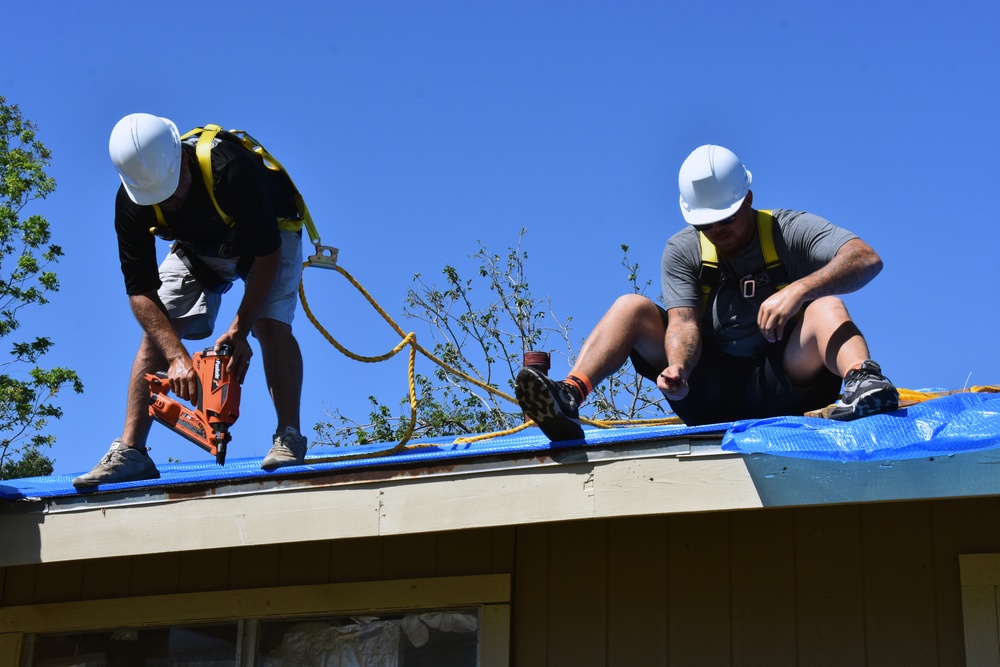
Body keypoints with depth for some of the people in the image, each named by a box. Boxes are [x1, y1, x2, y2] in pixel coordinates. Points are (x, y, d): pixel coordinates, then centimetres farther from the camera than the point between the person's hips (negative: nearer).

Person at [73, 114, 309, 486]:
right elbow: (140, 291, -24)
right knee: (157, 329, -10)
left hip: (267, 236, -3)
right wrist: (177, 357, -36)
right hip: (196, 247, 4)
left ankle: (289, 438, -23)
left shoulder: (231, 168, -41)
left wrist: (239, 331, -33)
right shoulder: (131, 203, -28)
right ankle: (129, 453, -11)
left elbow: (267, 253, -32)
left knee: (271, 323, -26)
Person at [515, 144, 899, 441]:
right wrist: (678, 368, -32)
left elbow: (867, 259, -21)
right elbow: (683, 321, -9)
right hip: (709, 392, 3)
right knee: (632, 307, -12)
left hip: (778, 389, -3)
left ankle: (862, 382, -55)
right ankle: (568, 400, -32)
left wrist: (799, 289, -37)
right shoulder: (682, 250, 4)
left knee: (826, 306, -27)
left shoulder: (790, 231, -4)